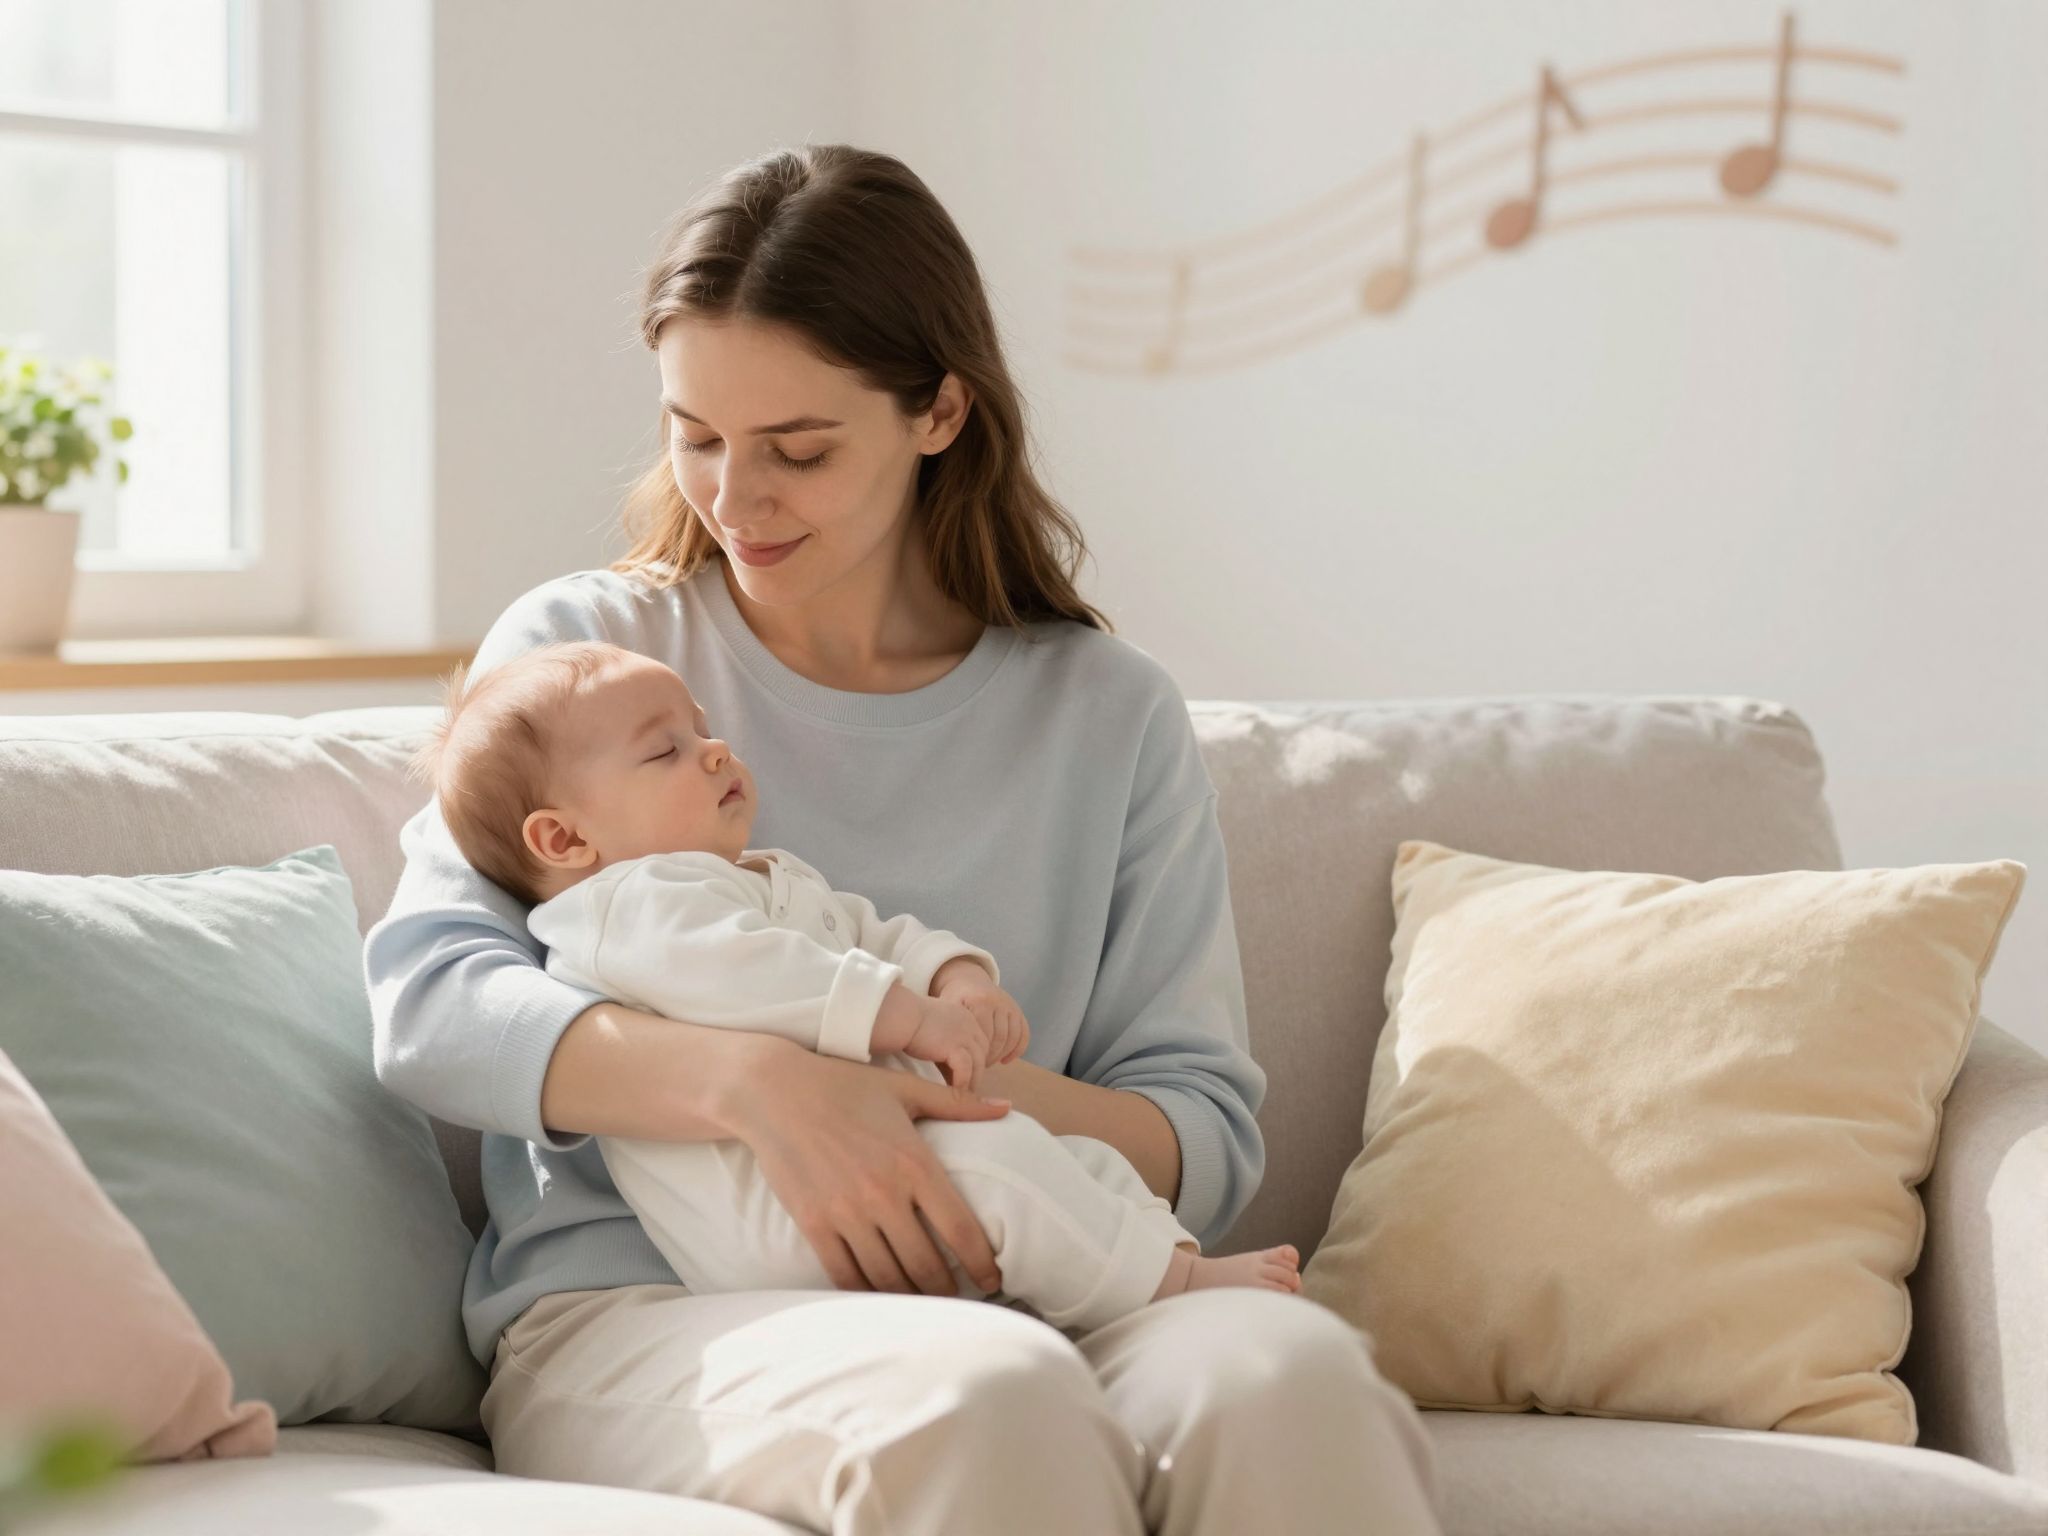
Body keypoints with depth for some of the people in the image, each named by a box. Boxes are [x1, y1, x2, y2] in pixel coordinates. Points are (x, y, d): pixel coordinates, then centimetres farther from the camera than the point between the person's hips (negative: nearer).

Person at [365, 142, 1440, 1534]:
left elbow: (1211, 1134, 10)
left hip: (999, 1302, 2)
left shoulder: (1107, 716, 14)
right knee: (986, 1392, -37)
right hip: (625, 1307, -2)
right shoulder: (583, 650, 11)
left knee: (1284, 1368, -33)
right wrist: (755, 1081, -21)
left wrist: (1021, 1104, -14)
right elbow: (429, 1003, -4)